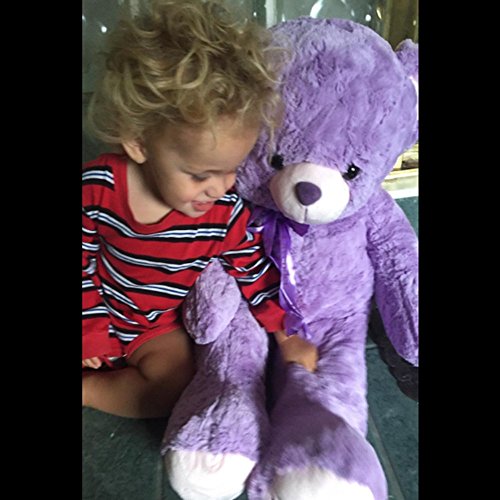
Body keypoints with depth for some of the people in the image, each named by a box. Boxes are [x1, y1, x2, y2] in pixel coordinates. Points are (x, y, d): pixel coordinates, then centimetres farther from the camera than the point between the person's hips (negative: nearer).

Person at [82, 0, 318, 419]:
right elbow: (84, 262, -9)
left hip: (160, 325, 0)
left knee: (175, 385, -23)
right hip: (101, 311, 1)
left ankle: (86, 390, -7)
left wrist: (285, 338, -4)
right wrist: (91, 330, -7)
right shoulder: (97, 187, -21)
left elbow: (254, 273, -6)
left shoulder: (227, 213, -20)